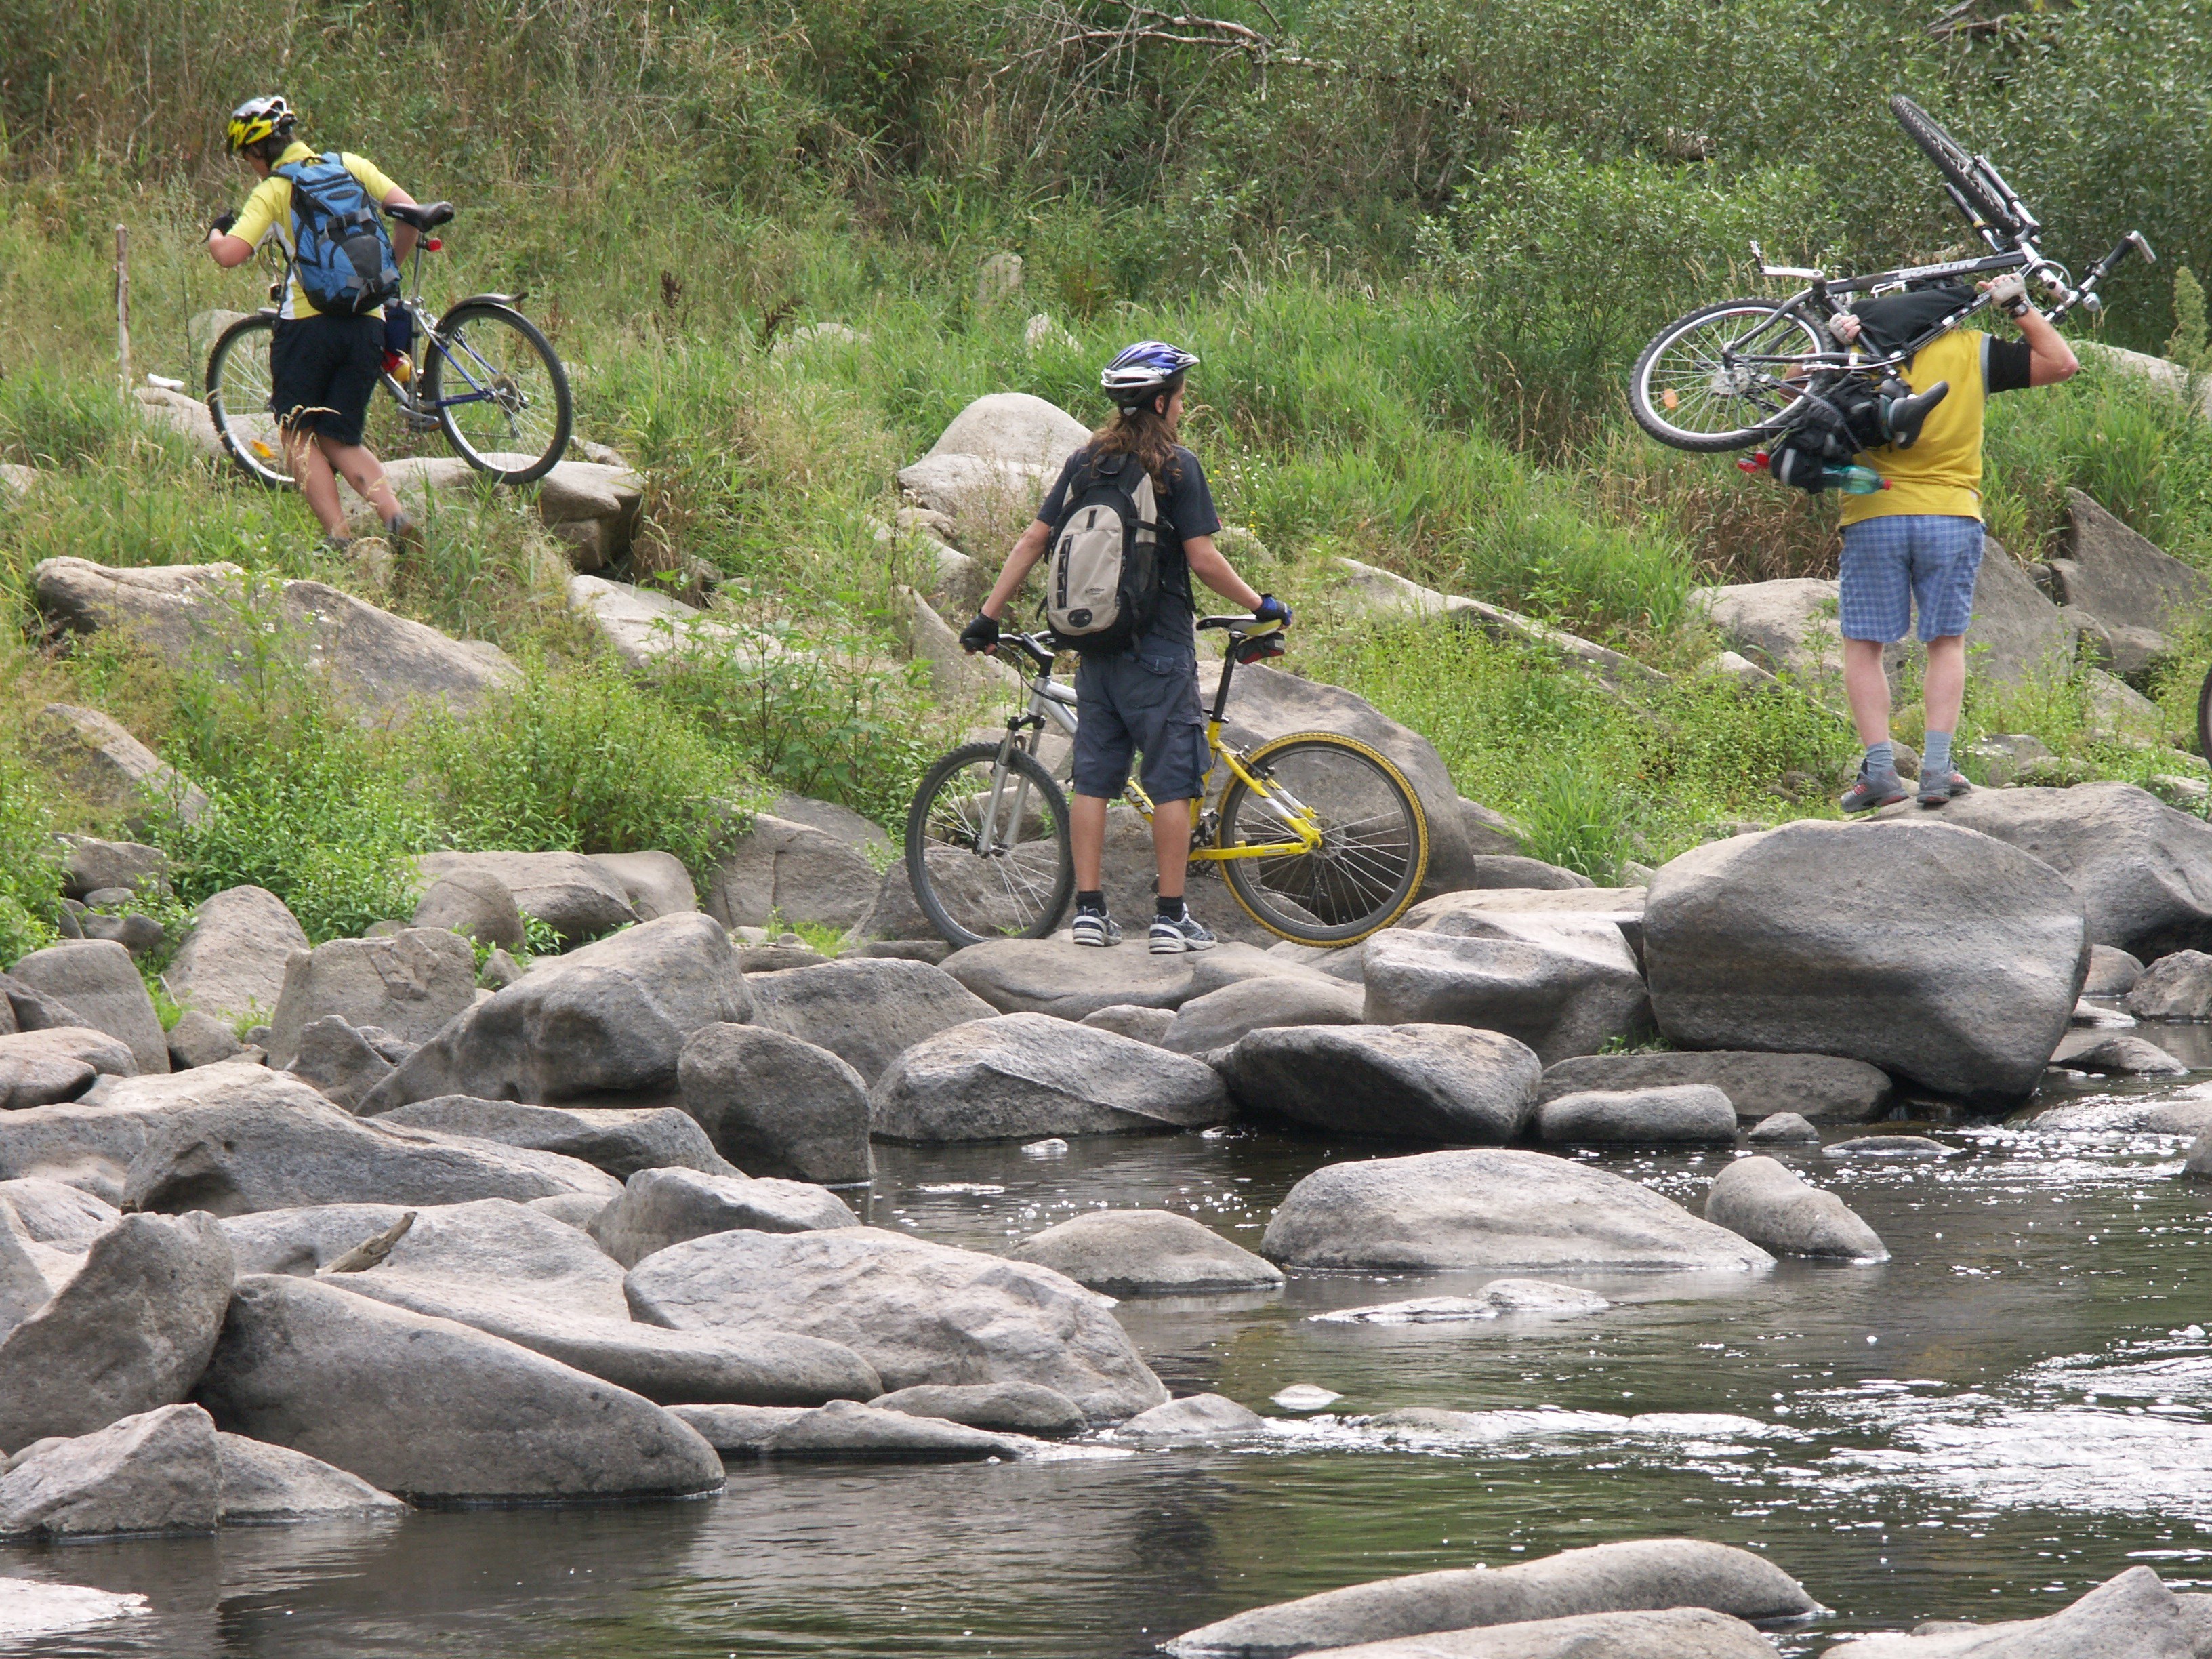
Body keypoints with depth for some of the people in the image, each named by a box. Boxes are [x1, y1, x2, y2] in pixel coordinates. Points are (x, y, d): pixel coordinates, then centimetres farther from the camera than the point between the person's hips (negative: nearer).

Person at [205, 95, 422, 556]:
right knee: (338, 441, 13)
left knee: (300, 437, 8)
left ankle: (339, 536, -9)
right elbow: (408, 212, 2)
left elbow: (229, 255, -12)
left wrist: (215, 233, 12)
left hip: (308, 323, -4)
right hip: (367, 325, 4)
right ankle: (394, 515, -11)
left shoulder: (272, 192, -1)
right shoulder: (352, 166, 10)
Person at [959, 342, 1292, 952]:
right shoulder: (1176, 467, -10)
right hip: (1159, 645, -5)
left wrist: (989, 615, 11)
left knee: (1093, 776, 9)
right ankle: (1171, 916, -1)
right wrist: (1261, 605, 0)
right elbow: (1203, 560, -13)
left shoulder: (1085, 462, 6)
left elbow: (1033, 540, 5)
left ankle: (1089, 909, 7)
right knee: (1171, 783, 0)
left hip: (1094, 645, 5)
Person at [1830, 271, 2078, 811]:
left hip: (1874, 517, -1)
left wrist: (1829, 341, -4)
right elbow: (2061, 363, 12)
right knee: (1946, 643, 10)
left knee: (1864, 646, 6)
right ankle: (1937, 767, -1)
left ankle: (1880, 768, -5)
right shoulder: (1974, 351, 6)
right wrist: (2020, 309, 14)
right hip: (1952, 515, 1)